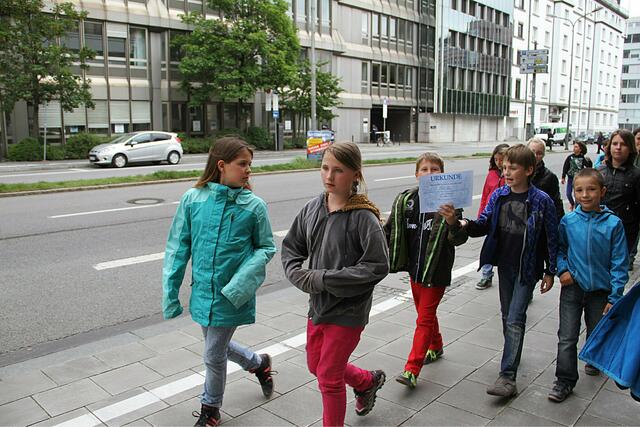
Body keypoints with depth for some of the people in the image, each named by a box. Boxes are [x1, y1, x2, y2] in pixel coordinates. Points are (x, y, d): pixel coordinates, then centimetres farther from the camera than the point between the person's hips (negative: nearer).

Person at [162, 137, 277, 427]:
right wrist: (170, 294, -2)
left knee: (214, 356, 9)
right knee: (218, 346, 23)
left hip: (231, 297, -3)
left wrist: (240, 285, -17)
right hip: (202, 292, 3)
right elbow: (178, 248, -2)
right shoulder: (193, 199, -8)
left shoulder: (254, 206, -12)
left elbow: (266, 248, -3)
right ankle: (259, 363, 52)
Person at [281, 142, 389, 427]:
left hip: (348, 310, -7)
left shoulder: (363, 217, -20)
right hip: (318, 304, 7)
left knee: (329, 377, 5)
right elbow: (291, 248, 8)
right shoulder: (312, 208, -2)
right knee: (316, 365, 23)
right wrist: (301, 277, -12)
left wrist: (325, 278, -23)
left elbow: (378, 266, -24)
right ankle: (367, 381, 49)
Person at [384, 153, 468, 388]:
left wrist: (454, 222, -34)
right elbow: (392, 229, 10)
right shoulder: (406, 199, 1)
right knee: (424, 313, 22)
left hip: (436, 269, -5)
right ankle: (435, 347, 46)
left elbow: (459, 238, -15)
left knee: (425, 318, -1)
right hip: (415, 267, 5)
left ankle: (411, 370, 3)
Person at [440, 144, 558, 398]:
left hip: (527, 268, -5)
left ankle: (508, 377, -4)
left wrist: (550, 272, -4)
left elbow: (552, 237, -7)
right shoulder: (498, 196, -1)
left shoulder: (541, 201, -13)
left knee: (515, 319, -7)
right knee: (507, 315, 18)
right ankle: (513, 355, 40)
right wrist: (464, 224, -24)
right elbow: (484, 225, -3)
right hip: (505, 265, 5)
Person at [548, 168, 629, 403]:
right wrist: (562, 269, -8)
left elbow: (619, 264, -7)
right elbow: (559, 248, 10)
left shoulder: (613, 223, -12)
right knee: (567, 337, -1)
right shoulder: (568, 221, -7)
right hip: (573, 287, 0)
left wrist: (614, 297, -8)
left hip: (600, 289, 0)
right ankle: (565, 380, 10)